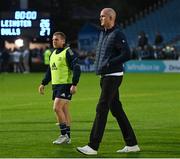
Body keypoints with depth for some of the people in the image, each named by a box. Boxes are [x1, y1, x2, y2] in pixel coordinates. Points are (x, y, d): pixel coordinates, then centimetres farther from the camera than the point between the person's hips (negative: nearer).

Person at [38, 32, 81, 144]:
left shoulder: (68, 52, -11)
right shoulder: (53, 54, 16)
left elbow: (76, 69, -16)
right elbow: (50, 71, 26)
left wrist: (74, 84, -23)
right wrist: (43, 84, 21)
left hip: (65, 85, -8)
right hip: (56, 85, 8)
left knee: (57, 108, -16)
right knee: (64, 110, 10)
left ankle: (64, 134, -10)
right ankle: (67, 137, 13)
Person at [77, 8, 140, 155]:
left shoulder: (117, 34, -12)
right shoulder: (102, 34, 16)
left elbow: (127, 54, -20)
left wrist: (109, 64, -20)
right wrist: (100, 67, 10)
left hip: (113, 76, -10)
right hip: (105, 76, 10)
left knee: (101, 110, -10)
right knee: (116, 110, 11)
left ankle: (93, 147, -10)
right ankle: (132, 144, 16)